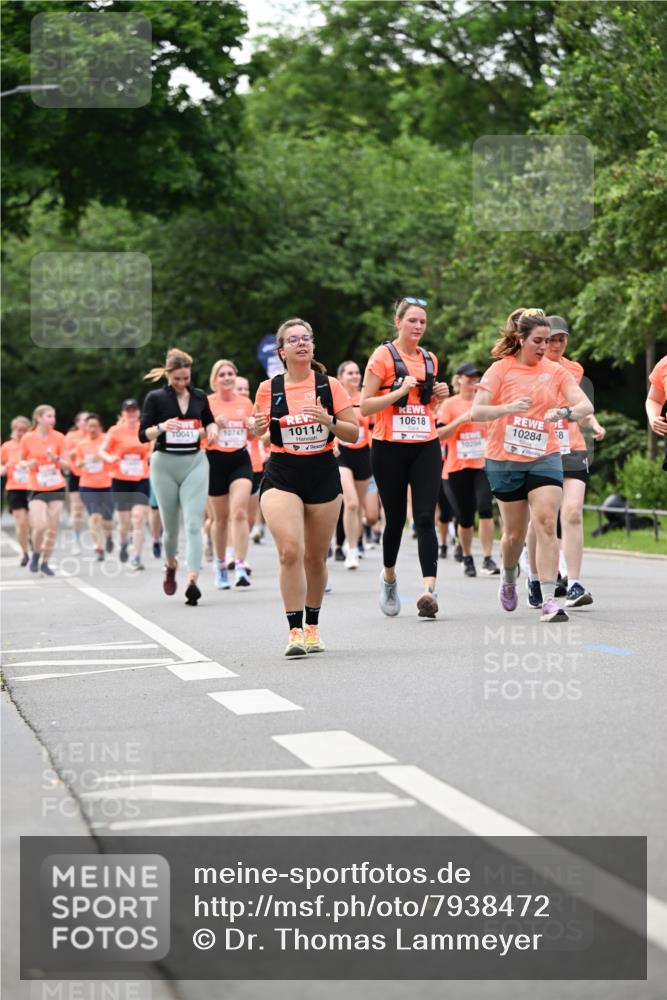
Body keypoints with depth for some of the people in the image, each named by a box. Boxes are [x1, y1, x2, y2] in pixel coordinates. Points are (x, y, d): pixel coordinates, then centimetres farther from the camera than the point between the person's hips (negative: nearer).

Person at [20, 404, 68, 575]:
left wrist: (56, 459, -18)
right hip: (37, 489, -2)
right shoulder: (27, 439, -4)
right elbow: (21, 460, 10)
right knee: (39, 526, -16)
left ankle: (45, 562, 16)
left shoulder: (59, 438, -2)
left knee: (53, 528, 0)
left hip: (56, 488, 2)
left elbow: (66, 465, 1)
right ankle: (36, 554, 12)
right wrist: (28, 464, -12)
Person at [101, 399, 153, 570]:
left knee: (139, 517, -14)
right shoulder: (115, 431, -1)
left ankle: (136, 557, -11)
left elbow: (152, 450, 16)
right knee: (124, 520, 7)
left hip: (141, 480, 0)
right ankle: (124, 542, 41)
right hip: (120, 480, 0)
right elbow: (103, 451, 5)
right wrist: (110, 458, -17)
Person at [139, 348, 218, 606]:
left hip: (195, 463, 1)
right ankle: (171, 566, 38)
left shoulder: (199, 396, 5)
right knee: (171, 525, 8)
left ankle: (192, 581, -22)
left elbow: (210, 422, 22)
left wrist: (212, 428, -1)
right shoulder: (155, 398, -3)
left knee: (193, 523, -13)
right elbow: (143, 435, -5)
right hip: (165, 465, -1)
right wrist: (161, 427, -24)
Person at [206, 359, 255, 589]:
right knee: (221, 517, 8)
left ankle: (240, 568, -19)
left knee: (239, 512, -16)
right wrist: (214, 424, -20)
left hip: (240, 460, 1)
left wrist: (254, 426, -4)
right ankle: (220, 566, 26)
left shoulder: (245, 403, 8)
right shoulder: (207, 403, -1)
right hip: (216, 461, -1)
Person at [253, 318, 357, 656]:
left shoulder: (330, 385, 0)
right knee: (290, 551, -19)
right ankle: (294, 631, -15)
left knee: (316, 557, 9)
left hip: (323, 475, 1)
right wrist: (258, 426, -7)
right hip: (281, 475, -1)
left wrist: (329, 421, -17)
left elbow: (354, 433, 1)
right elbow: (257, 431, 16)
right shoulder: (268, 388, 1)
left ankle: (312, 627, 27)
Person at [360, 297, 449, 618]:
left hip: (426, 446, 3)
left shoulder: (430, 359, 12)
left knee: (425, 518, -10)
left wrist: (439, 396, 4)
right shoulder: (383, 356, -3)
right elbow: (365, 406, -7)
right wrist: (399, 391, -18)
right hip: (389, 447, -3)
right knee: (395, 518, 5)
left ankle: (429, 589, -20)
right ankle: (388, 577, 31)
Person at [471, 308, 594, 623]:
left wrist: (565, 412, -26)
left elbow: (586, 405, -4)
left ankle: (549, 599, -17)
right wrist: (509, 408, -27)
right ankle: (509, 579, 38)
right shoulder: (500, 369, -3)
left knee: (546, 524, -15)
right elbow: (476, 411, -9)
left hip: (544, 458, 1)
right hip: (504, 460, -1)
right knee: (515, 533, 8)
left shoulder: (555, 371, 4)